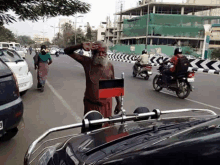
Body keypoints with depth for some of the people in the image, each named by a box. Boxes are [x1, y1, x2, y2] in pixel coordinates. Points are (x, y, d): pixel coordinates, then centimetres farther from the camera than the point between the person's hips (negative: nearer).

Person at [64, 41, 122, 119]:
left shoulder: (110, 66, -1)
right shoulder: (87, 62, -7)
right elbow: (67, 51, -9)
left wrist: (118, 102, 10)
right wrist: (81, 45, -27)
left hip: (106, 104, 1)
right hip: (90, 104, -1)